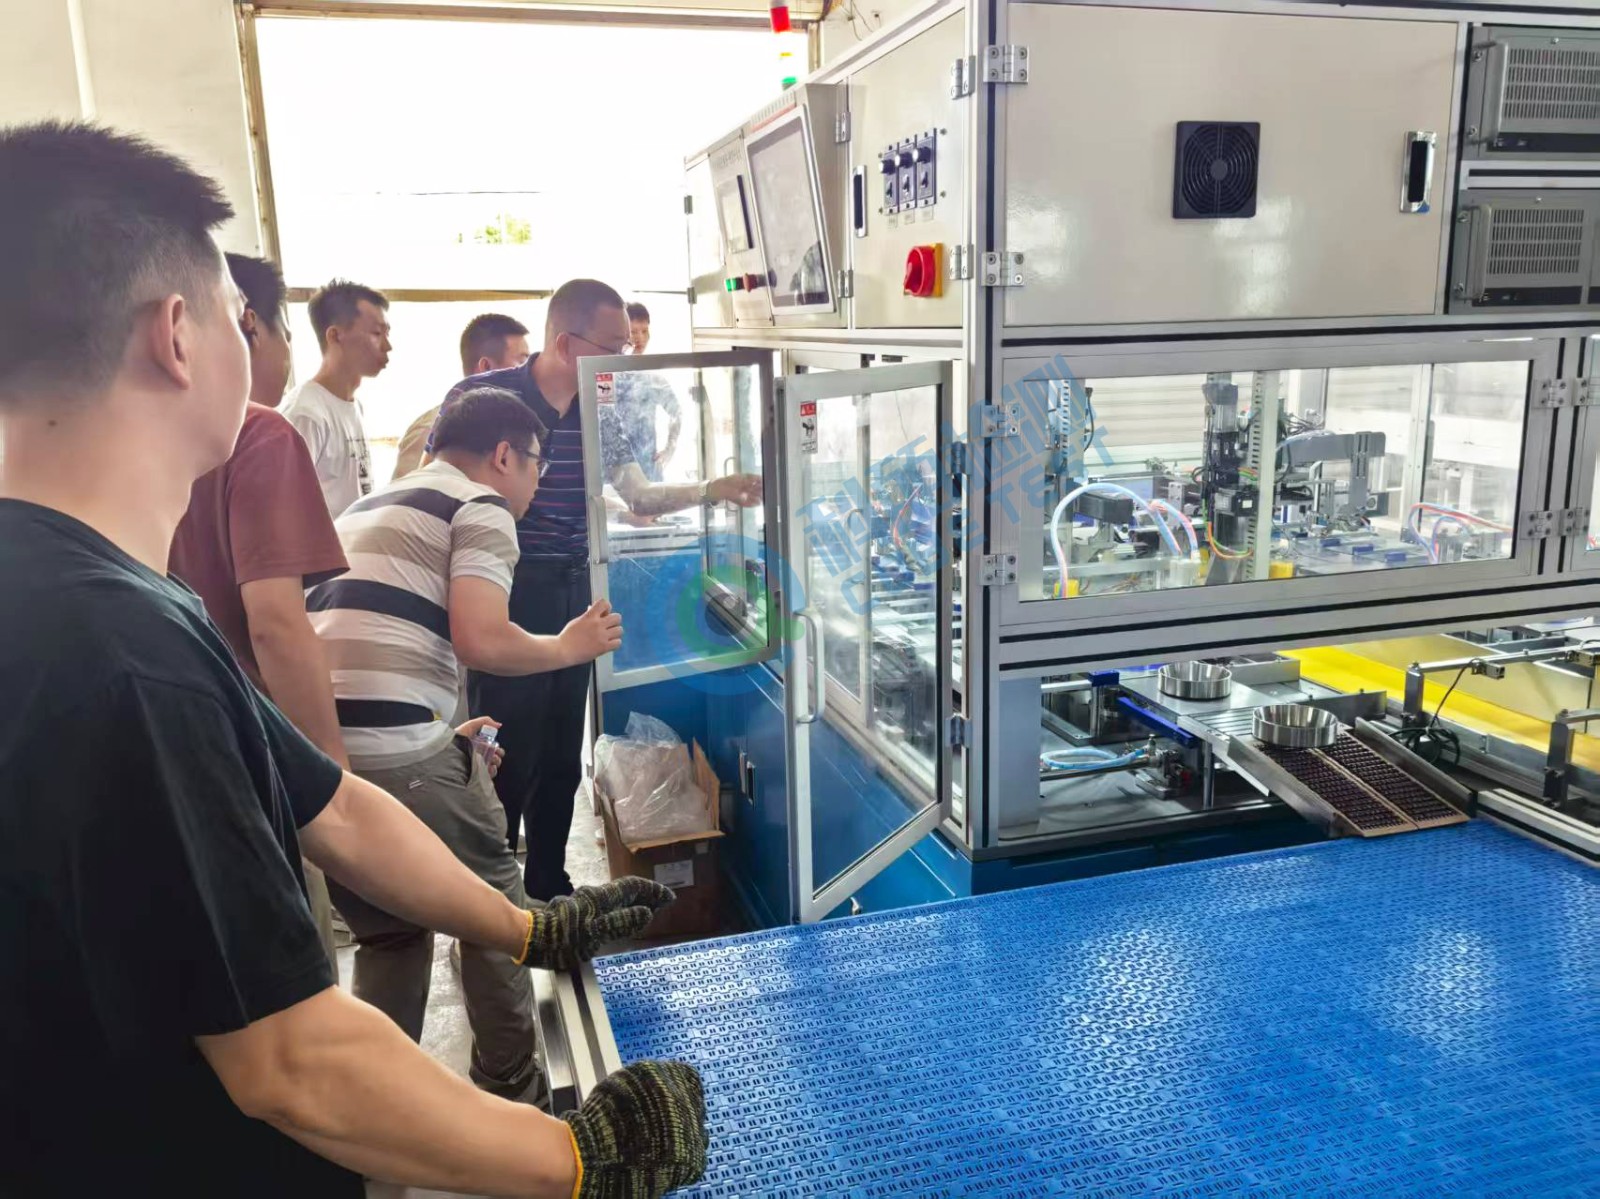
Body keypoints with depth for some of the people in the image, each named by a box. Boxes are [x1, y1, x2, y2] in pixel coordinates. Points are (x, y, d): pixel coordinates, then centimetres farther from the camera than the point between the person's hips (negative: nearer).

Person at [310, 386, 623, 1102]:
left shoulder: (369, 507, 27)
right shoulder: (480, 507, 0)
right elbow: (481, 640, -14)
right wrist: (569, 646, 4)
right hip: (395, 751, -8)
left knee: (388, 934, 22)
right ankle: (511, 1096, 25)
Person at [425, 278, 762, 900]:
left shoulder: (602, 412, 4)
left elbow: (639, 497, 10)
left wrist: (712, 491, -5)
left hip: (574, 594, 6)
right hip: (503, 596, -6)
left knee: (562, 754, 14)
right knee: (505, 755, -1)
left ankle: (549, 884, 30)